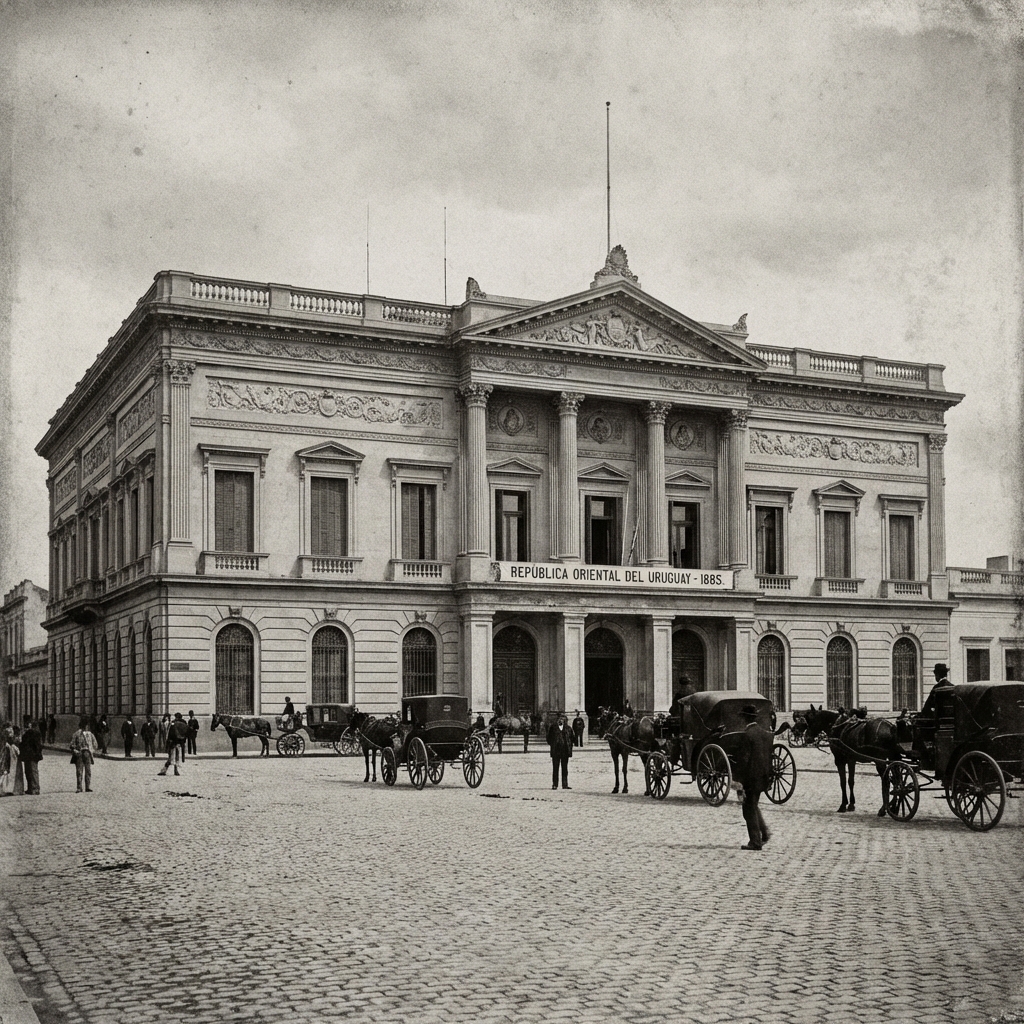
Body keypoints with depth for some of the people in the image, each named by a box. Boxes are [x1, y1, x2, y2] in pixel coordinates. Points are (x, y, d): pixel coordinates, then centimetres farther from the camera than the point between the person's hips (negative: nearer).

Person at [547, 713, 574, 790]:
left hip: (565, 751, 2)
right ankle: (554, 785, 4)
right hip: (556, 752, -2)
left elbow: (571, 737, 13)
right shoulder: (553, 727, 2)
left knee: (565, 769, 4)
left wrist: (570, 746, 3)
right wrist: (552, 745, -2)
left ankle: (565, 784, 8)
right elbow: (549, 738, 5)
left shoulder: (567, 728, 8)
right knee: (555, 768, 0)